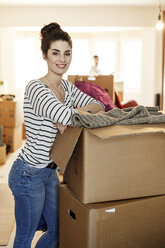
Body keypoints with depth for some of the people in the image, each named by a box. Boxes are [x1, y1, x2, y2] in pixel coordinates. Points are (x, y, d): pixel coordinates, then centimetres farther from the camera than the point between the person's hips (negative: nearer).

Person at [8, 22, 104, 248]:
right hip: (28, 174, -8)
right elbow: (63, 115, -40)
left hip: (49, 172, 8)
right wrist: (77, 112, -18)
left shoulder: (66, 86, 4)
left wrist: (72, 114, -15)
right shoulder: (35, 88, -23)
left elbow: (99, 105, 3)